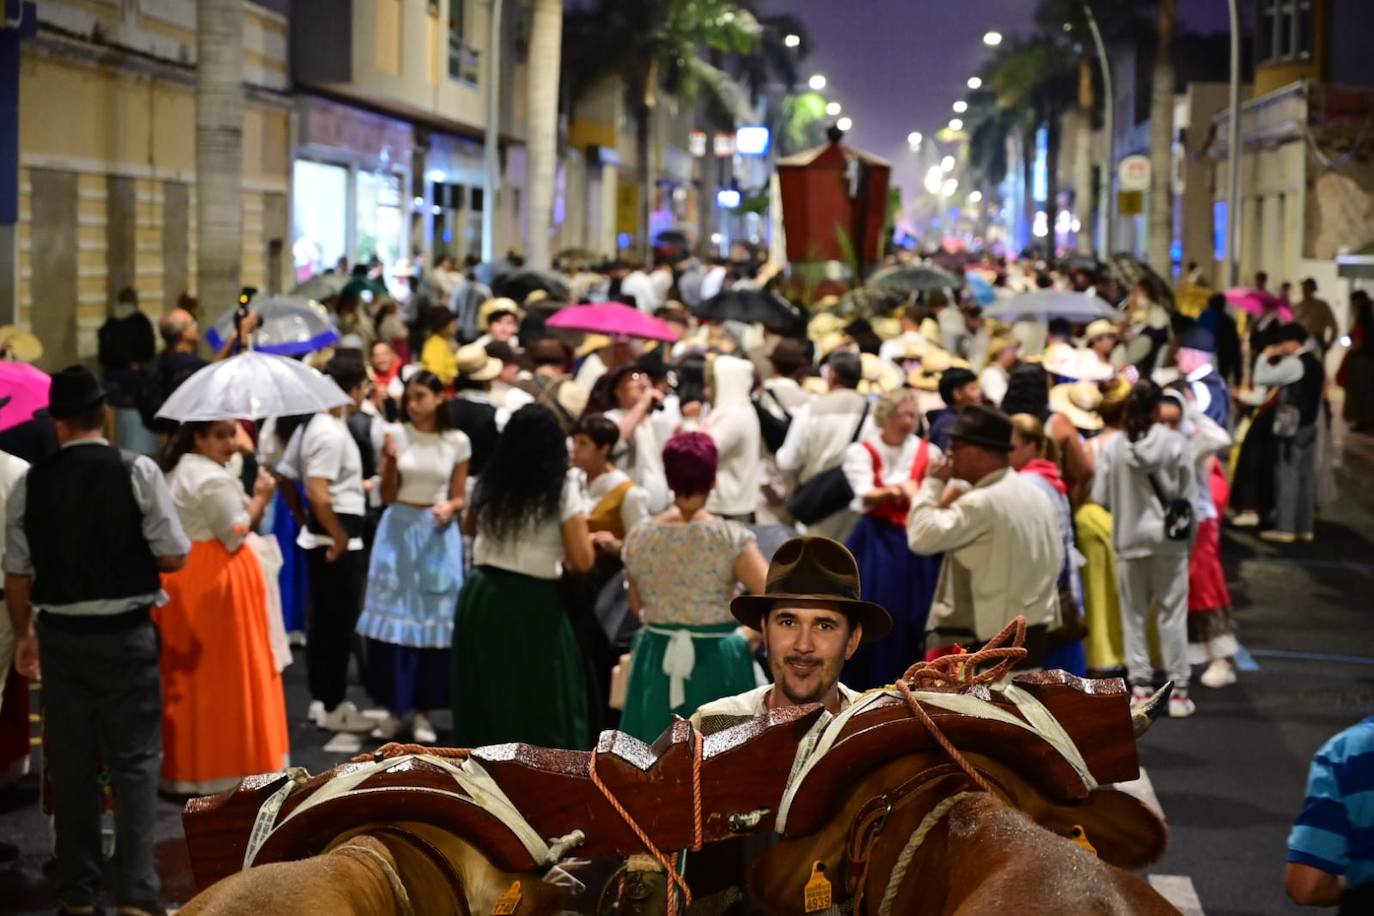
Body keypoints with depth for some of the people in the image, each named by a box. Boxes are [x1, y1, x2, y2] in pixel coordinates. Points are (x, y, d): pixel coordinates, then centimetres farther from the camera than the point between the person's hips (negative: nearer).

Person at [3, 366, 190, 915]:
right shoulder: (138, 472, -9)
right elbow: (174, 557, -9)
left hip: (61, 635, 2)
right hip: (127, 634, -2)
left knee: (69, 762, 12)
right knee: (134, 760, 3)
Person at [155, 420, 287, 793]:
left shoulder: (174, 471, 13)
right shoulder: (215, 479, -17)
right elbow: (236, 534, -16)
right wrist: (260, 499, -5)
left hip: (179, 577, 9)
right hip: (216, 579, -9)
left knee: (187, 673, 13)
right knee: (224, 672, -1)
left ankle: (185, 763, 19)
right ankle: (227, 763, 3)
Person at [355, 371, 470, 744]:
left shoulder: (457, 442, -1)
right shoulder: (396, 434, -3)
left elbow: (459, 498, 6)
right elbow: (387, 496, -2)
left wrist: (449, 507, -16)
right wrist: (391, 460, -17)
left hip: (439, 534, 0)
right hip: (398, 531, 0)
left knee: (434, 619, 2)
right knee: (393, 616, 1)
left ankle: (422, 710, 10)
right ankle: (394, 707, 11)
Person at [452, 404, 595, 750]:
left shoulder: (489, 483, 6)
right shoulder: (561, 490, -10)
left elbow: (469, 527, 27)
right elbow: (582, 561, -13)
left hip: (481, 597, 5)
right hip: (532, 604, -5)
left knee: (487, 697, 15)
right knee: (541, 702, 3)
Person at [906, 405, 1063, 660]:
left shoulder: (981, 502, -18)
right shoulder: (1036, 495, 10)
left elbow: (922, 536, -22)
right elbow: (1055, 563, 15)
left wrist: (933, 483, -10)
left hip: (981, 635, -9)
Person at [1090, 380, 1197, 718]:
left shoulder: (1114, 447, -6)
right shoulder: (1175, 443, -9)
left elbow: (1101, 496, -2)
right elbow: (1189, 495, -6)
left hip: (1130, 540, 1)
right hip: (1169, 539, -1)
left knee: (1134, 615, 10)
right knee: (1172, 615, 5)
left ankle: (1139, 686, 9)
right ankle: (1177, 689, 6)